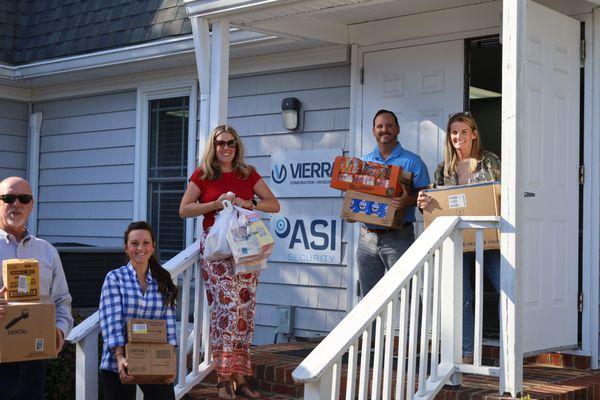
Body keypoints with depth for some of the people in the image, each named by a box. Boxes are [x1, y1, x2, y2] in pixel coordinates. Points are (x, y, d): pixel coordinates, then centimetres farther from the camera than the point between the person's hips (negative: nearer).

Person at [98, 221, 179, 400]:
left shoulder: (163, 281, 8)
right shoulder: (114, 278, -2)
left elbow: (168, 324, 1)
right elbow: (111, 322, -11)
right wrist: (119, 357, -23)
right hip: (119, 365, -2)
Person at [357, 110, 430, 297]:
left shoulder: (412, 161, 2)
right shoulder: (364, 162, 15)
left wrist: (408, 201, -24)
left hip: (398, 237, -4)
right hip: (367, 236, 4)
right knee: (368, 295, 10)